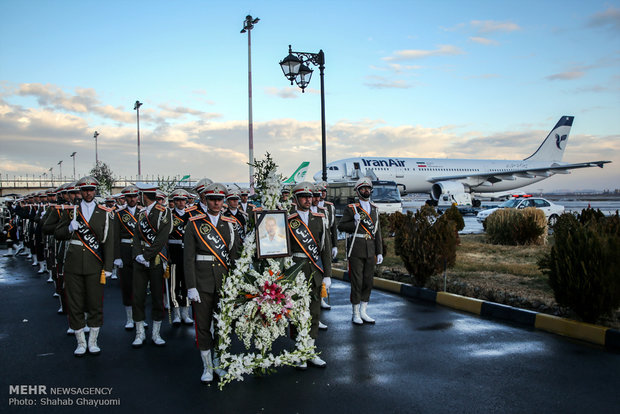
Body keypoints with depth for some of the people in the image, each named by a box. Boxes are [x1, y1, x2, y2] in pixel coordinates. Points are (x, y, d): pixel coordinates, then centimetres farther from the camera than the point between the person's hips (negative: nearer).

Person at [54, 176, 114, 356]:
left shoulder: (104, 213, 5)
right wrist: (70, 228, -12)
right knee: (74, 305, 5)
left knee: (95, 304, 4)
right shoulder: (70, 211, 8)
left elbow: (108, 241, 2)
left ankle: (93, 342, 19)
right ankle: (81, 343, 19)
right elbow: (57, 234, 10)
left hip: (94, 266, -1)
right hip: (73, 265, 1)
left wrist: (108, 267, -3)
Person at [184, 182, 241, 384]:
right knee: (203, 325, 3)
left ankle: (219, 362, 27)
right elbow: (188, 257, -5)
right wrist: (191, 287, -10)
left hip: (225, 282, 3)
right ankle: (207, 366, 17)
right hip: (202, 282, -3)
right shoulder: (194, 223, -1)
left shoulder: (230, 224, 9)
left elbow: (235, 255, 10)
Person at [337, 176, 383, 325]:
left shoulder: (374, 209, 15)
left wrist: (379, 252, 9)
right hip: (356, 250, -5)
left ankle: (363, 312, 18)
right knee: (357, 282, -2)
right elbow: (341, 226, -3)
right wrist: (356, 223, -15)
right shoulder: (351, 208, 0)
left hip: (370, 250, 5)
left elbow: (377, 232, 14)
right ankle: (355, 314, 9)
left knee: (368, 281, 7)